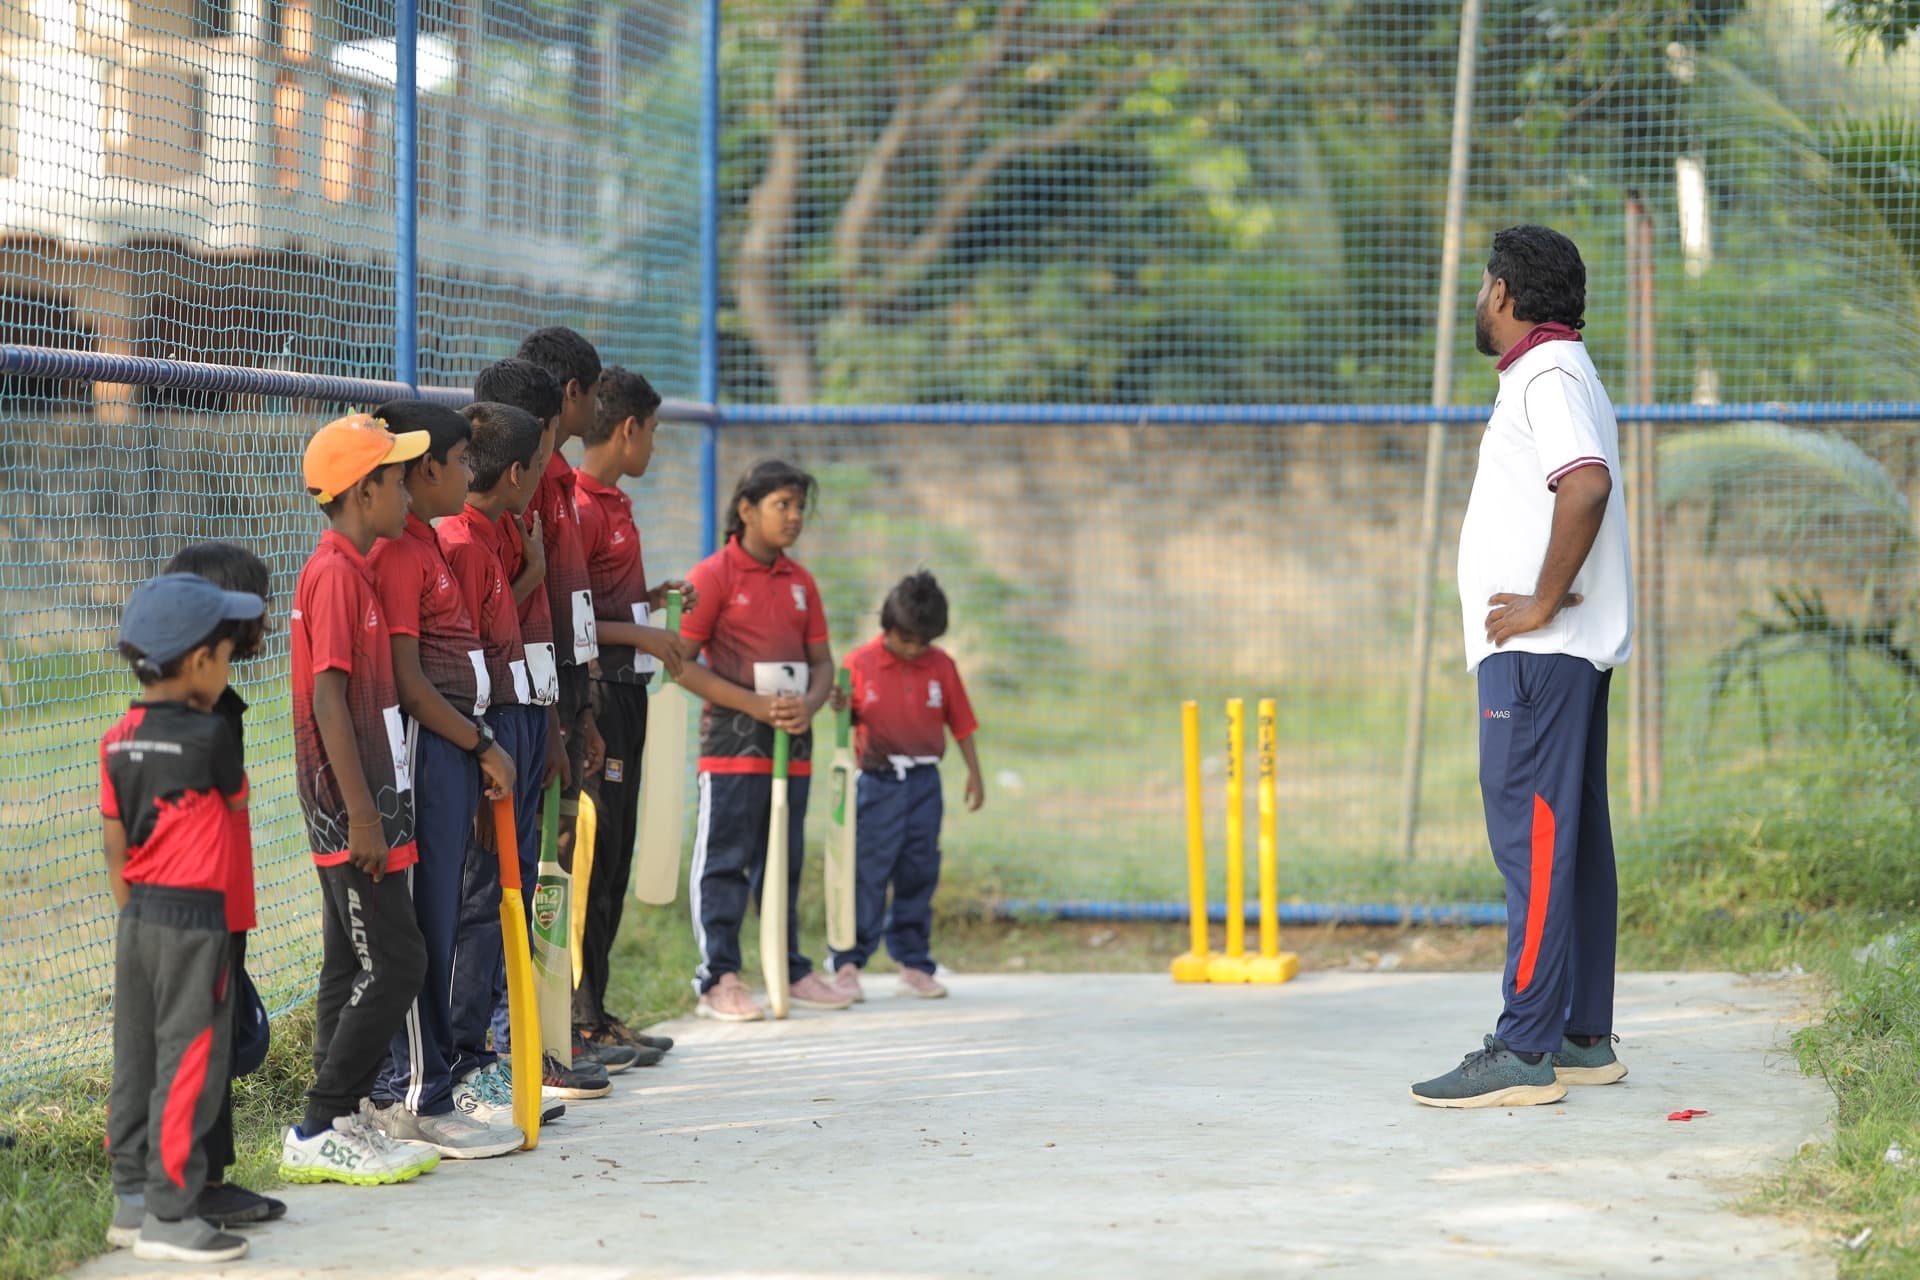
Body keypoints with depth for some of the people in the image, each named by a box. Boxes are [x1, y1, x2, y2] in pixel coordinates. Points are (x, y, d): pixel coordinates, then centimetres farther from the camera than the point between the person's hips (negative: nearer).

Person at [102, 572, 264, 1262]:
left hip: (137, 918, 7)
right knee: (190, 1063, -3)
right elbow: (237, 798, 5)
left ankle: (132, 1198, 20)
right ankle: (169, 1216, -2)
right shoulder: (210, 735, -14)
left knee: (136, 1062, 13)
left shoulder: (118, 741, 5)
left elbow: (114, 845, 9)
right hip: (194, 918, -7)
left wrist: (133, 916, 18)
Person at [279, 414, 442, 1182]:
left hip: (361, 807, 10)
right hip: (351, 809, -10)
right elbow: (328, 699, -21)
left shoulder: (354, 570, 14)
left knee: (356, 969, 11)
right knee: (394, 964, -9)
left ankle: (344, 1126, 15)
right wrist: (361, 815, -22)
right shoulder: (336, 573, -16)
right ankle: (318, 1133, -6)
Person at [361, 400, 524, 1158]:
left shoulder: (425, 543, 17)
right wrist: (483, 745, -12)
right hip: (425, 748, -10)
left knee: (434, 924, 12)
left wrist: (480, 746, 15)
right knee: (423, 926, -5)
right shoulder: (397, 550, -14)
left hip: (451, 747, 10)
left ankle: (399, 1090, 19)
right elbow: (407, 681, -18)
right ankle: (418, 1103, -1)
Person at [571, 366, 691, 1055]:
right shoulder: (580, 506, -14)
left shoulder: (613, 502, 17)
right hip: (596, 690, -10)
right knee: (594, 851, -8)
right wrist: (638, 634, -18)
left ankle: (595, 1012, 19)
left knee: (614, 852, 13)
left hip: (625, 691, 10)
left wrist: (652, 596, 12)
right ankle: (582, 1023, -4)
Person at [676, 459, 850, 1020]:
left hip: (791, 743, 6)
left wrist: (809, 705, -7)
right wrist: (754, 704, -16)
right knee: (724, 862, -4)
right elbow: (682, 663, -9)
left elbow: (821, 661, 15)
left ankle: (792, 972, 21)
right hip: (732, 742, -6)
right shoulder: (714, 575, -6)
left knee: (783, 863, 13)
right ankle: (718, 981, -2)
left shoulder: (800, 581, 12)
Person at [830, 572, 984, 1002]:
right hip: (878, 783, -3)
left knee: (918, 876, 7)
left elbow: (960, 722, 10)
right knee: (866, 874, -5)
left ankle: (914, 963, 14)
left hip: (924, 783, 3)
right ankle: (848, 964, -1)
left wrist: (974, 773, 10)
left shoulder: (941, 665, 5)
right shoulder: (860, 664, -4)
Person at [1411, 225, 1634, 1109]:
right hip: (1565, 650, 11)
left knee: (1534, 839, -12)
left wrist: (1543, 602, -22)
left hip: (1539, 650, -11)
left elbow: (1587, 484, -29)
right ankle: (1585, 1039, 15)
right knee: (1570, 842, 11)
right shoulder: (1555, 374, 20)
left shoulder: (1548, 376, -13)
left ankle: (1524, 1051, -13)